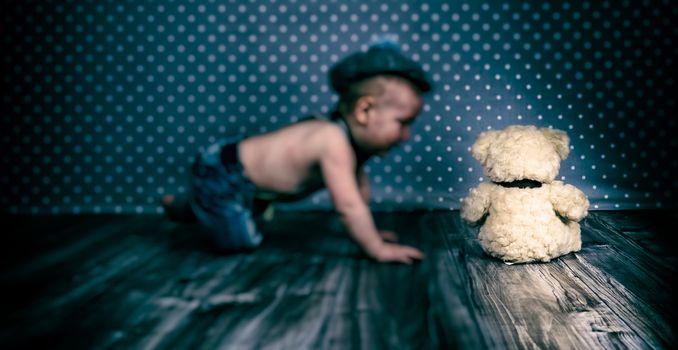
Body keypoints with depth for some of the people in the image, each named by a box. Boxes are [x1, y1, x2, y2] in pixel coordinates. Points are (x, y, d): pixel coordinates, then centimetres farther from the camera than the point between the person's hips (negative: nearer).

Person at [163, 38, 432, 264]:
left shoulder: (354, 138, -5)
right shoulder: (334, 141, -34)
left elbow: (359, 187, 8)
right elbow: (347, 204, -35)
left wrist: (365, 231, 8)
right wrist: (378, 249, -28)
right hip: (219, 176, -10)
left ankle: (186, 208, 45)